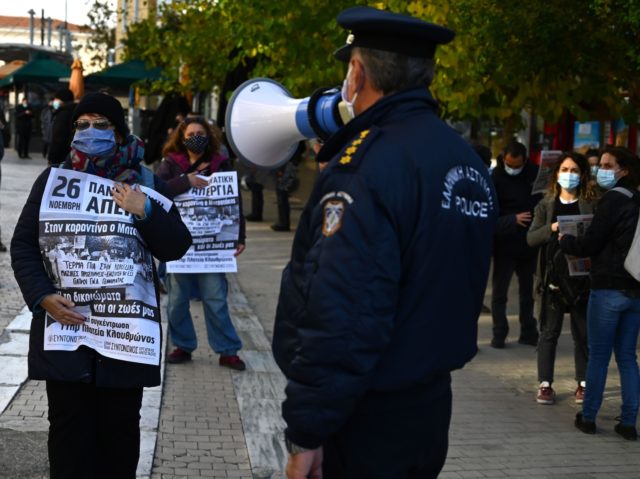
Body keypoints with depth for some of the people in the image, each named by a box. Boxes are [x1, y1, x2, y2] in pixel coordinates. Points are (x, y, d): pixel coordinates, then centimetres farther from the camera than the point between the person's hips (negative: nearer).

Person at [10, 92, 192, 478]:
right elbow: (23, 244, 4)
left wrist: (145, 212, -18)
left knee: (120, 424, 7)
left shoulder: (145, 184, 4)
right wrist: (42, 296, -10)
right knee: (69, 424, 3)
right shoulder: (53, 180, 6)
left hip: (127, 328, 0)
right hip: (65, 324, 0)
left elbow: (177, 247, -1)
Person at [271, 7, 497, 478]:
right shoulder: (467, 161, 7)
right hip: (429, 403, 8)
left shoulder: (367, 164, -21)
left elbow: (341, 315, -28)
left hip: (367, 420, -8)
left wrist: (307, 432, -20)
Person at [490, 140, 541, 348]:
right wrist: (514, 219, -27)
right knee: (499, 292, 4)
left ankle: (528, 332, 26)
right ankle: (499, 334, 12)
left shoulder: (535, 174, -3)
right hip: (505, 244, -4)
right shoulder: (495, 178, -14)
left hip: (530, 243, 4)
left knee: (528, 291, 16)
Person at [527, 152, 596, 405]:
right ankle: (545, 384, 11)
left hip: (582, 277, -1)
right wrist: (552, 228, -17)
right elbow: (531, 238, -1)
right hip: (553, 276, 1)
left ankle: (583, 383, 17)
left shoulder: (592, 205, 2)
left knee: (583, 333, 6)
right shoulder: (546, 205, 8)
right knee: (549, 332, 5)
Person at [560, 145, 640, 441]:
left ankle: (588, 417, 12)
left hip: (608, 289, -6)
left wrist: (565, 240, 6)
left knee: (598, 355, 4)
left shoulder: (613, 200, -13)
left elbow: (589, 245, -13)